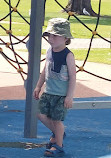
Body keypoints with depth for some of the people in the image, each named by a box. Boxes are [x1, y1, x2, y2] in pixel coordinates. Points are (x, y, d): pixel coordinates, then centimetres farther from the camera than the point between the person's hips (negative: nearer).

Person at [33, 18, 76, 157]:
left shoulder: (68, 55, -15)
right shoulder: (50, 52, 5)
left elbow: (72, 76, -14)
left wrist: (69, 96, -17)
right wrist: (38, 86, 18)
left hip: (61, 95, -7)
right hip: (48, 92, 7)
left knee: (57, 119, -1)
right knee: (41, 114, 3)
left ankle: (58, 146, 16)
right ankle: (58, 133, 28)